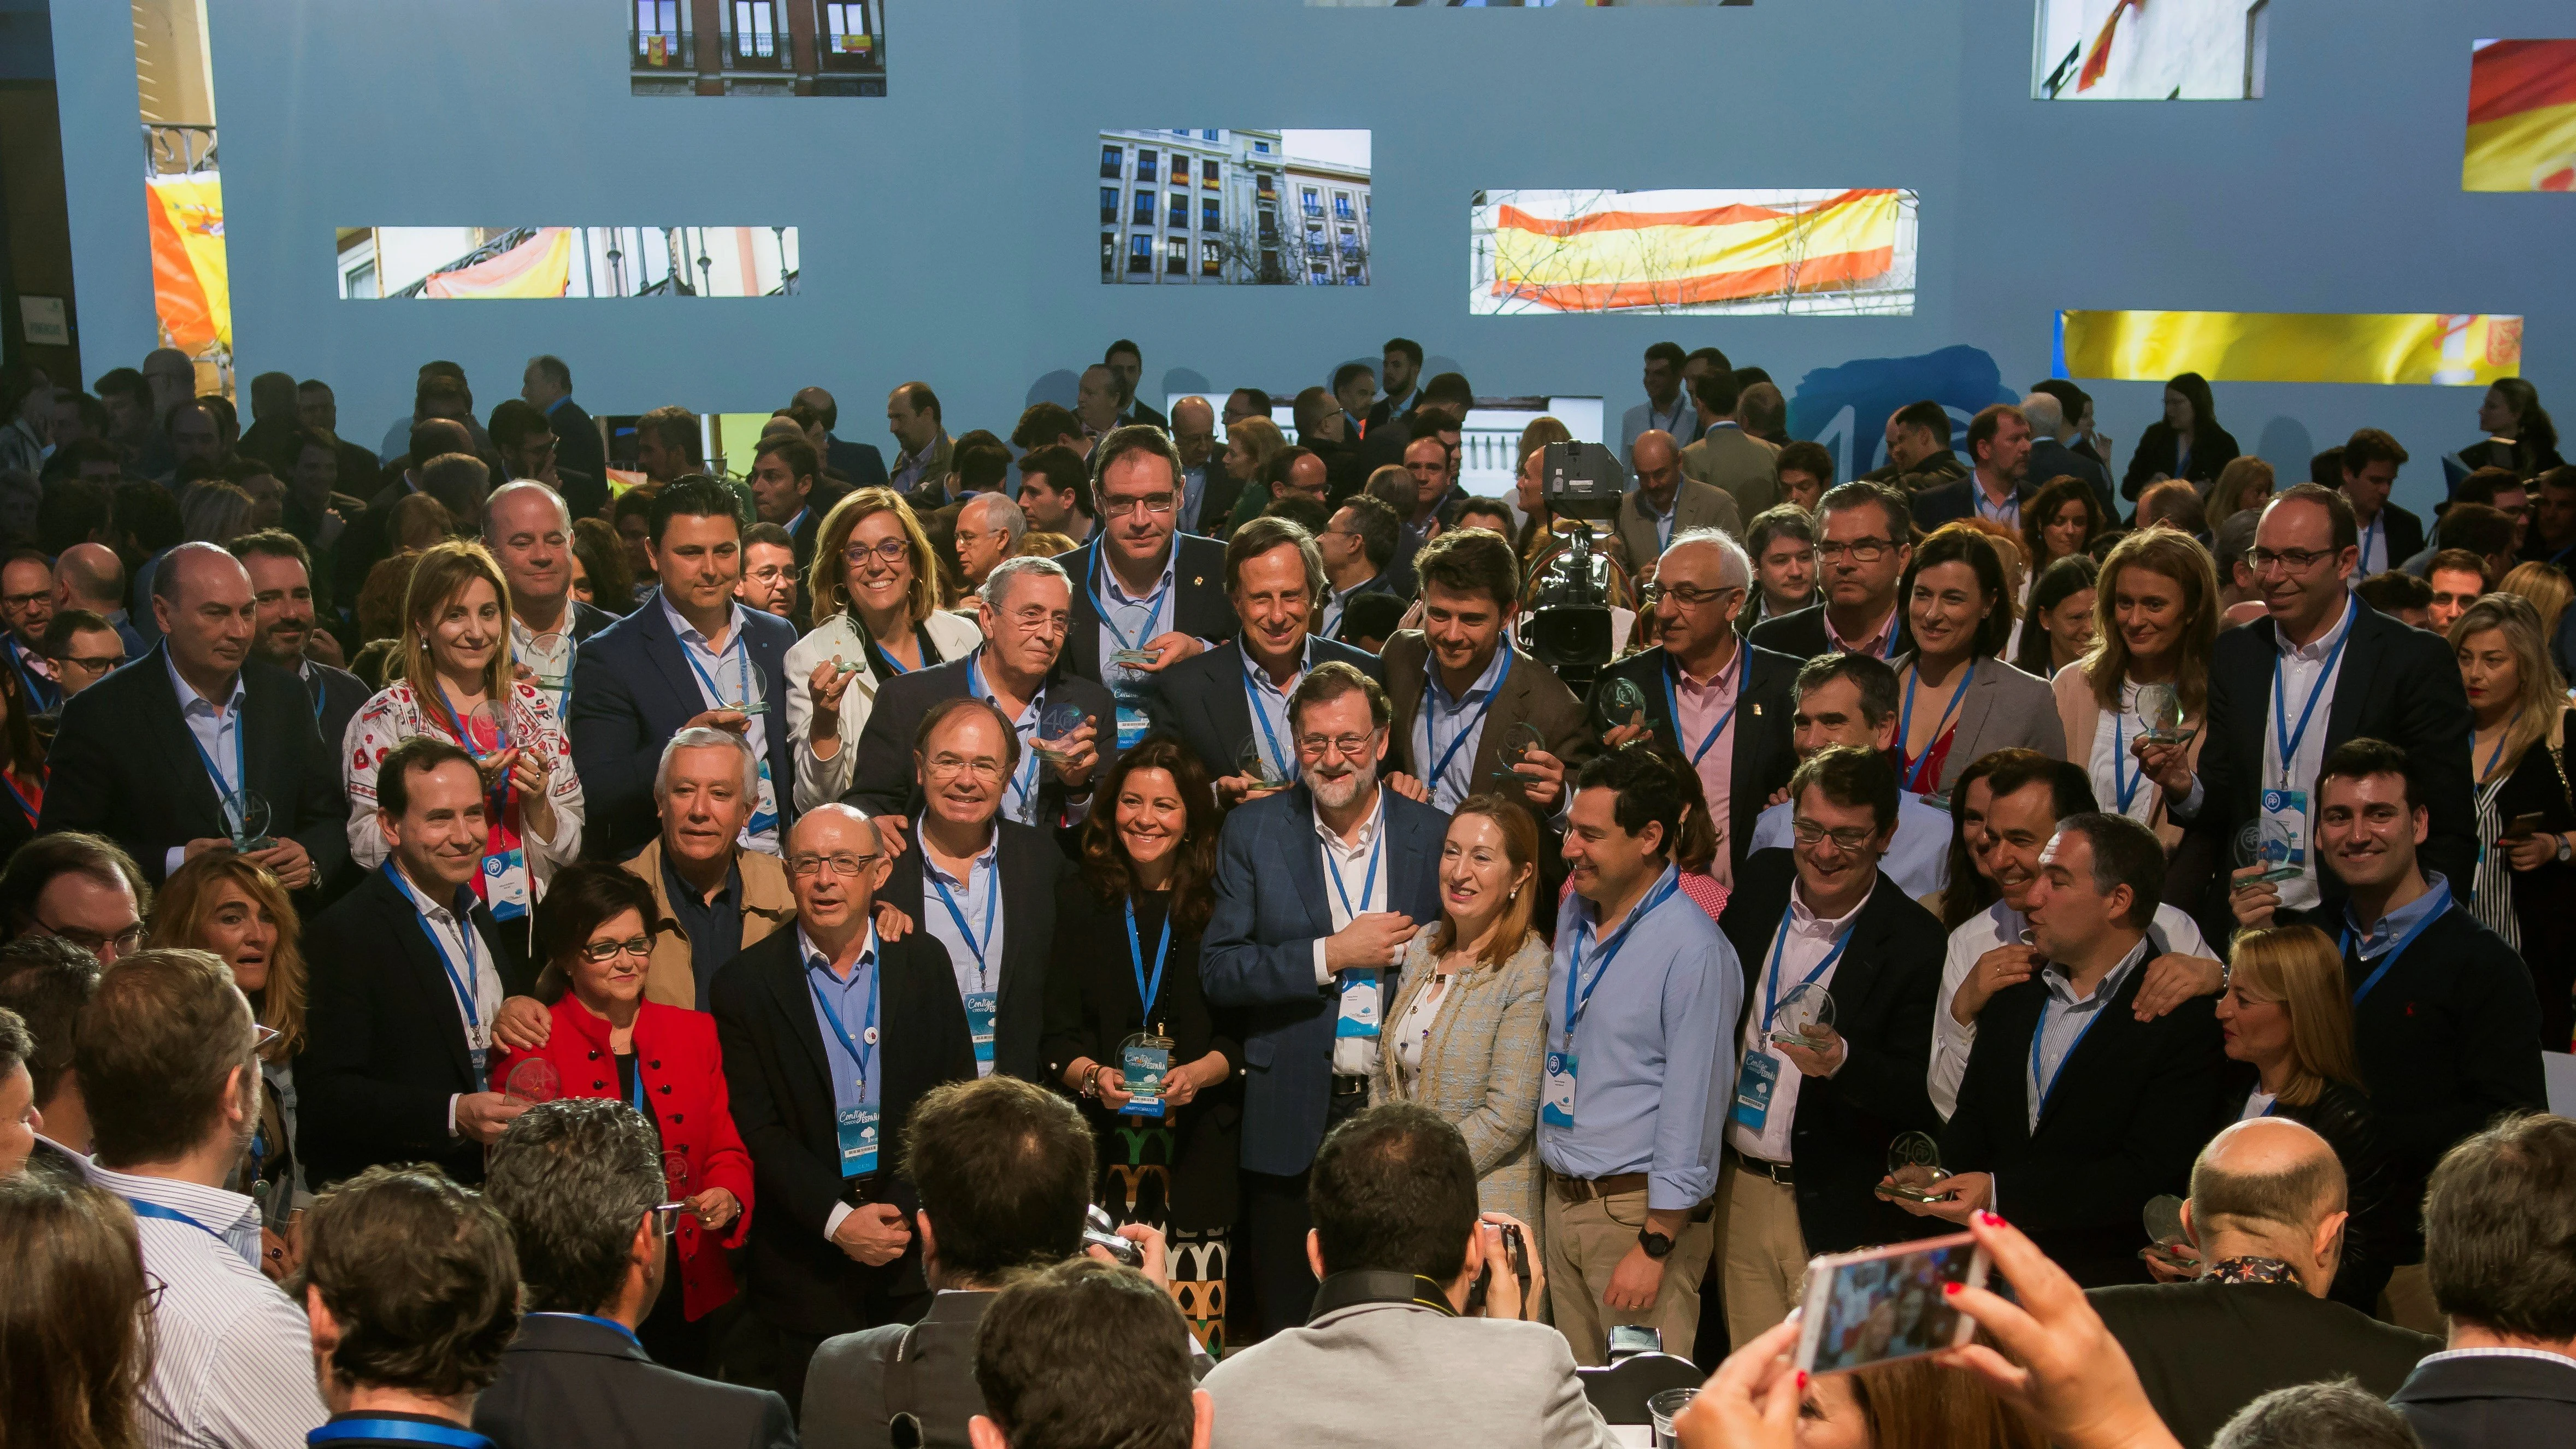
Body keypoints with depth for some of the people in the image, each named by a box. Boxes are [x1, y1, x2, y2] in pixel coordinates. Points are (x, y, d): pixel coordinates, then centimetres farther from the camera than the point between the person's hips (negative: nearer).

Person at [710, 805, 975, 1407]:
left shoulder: (925, 962, 5)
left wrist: (910, 1208, -9)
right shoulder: (746, 983, -1)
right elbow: (757, 1129, -6)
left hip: (918, 1245, 2)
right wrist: (837, 1220, -15)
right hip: (805, 1258, -1)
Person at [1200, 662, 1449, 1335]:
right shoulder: (1253, 831, 2)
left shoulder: (1435, 835, 4)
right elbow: (1218, 971, -5)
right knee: (1288, 1331, 7)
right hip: (1293, 1121, 0)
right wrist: (1334, 955, -13)